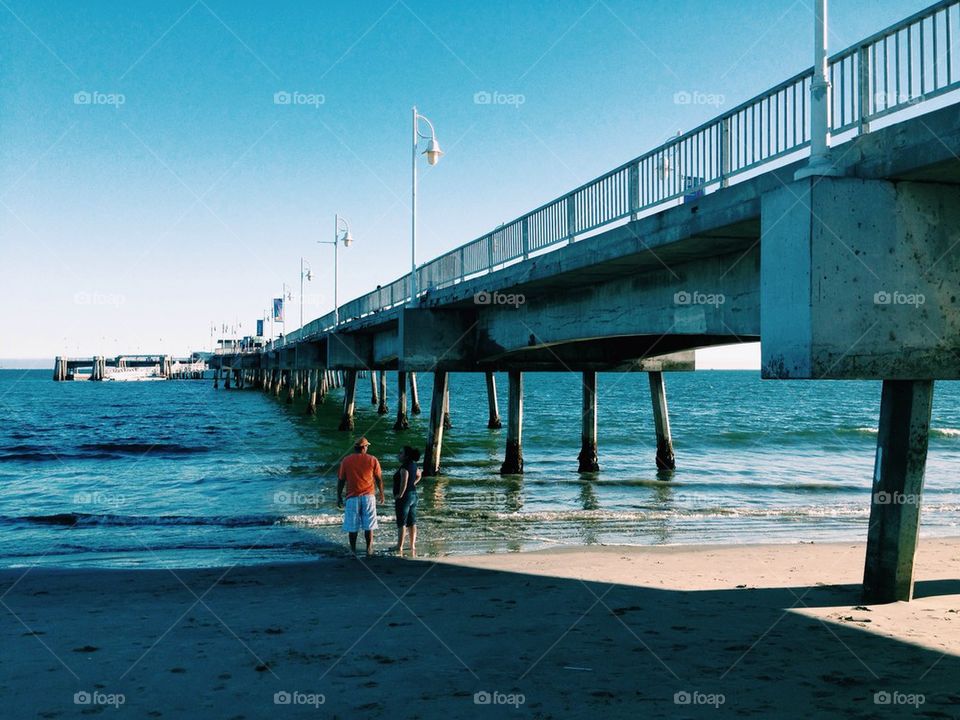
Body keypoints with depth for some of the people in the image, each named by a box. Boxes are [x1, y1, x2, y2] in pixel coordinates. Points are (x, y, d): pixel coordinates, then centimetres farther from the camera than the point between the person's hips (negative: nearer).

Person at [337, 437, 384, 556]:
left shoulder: (346, 460, -1)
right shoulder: (372, 460, -1)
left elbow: (341, 480, 2)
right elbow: (379, 479, 5)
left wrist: (339, 497, 12)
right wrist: (381, 493, 19)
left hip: (352, 497, 0)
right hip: (368, 496, 0)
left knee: (352, 526, 7)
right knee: (369, 525, 8)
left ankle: (353, 550, 9)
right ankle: (369, 549, 10)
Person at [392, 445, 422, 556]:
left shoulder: (404, 467, -21)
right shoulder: (413, 465, 7)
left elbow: (403, 483, -30)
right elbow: (418, 476, 25)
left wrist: (400, 495, -19)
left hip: (404, 497, -9)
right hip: (413, 496, 9)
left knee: (401, 523, -2)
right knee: (412, 523, 13)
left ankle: (399, 547, 3)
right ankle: (412, 546, 19)